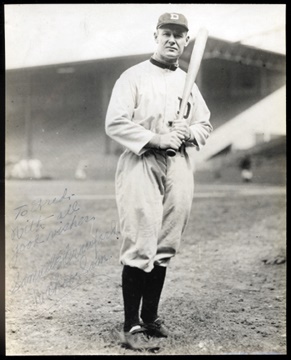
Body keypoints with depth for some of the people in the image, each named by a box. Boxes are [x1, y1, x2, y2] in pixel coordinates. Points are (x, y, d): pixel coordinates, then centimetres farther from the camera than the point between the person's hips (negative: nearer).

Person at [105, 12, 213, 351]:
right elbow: (114, 123, -9)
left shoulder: (188, 82, 18)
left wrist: (189, 133, -1)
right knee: (140, 247, -10)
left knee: (164, 247, 9)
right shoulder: (133, 77, -1)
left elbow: (205, 124, 21)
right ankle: (132, 326, -5)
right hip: (141, 165, -6)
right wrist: (155, 139, -17)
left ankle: (150, 317, 21)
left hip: (179, 167, 6)